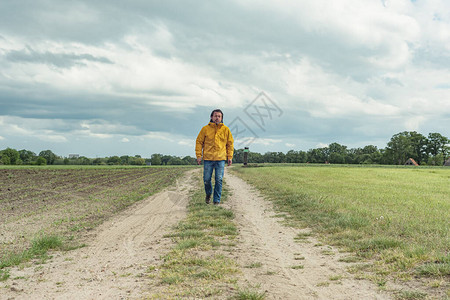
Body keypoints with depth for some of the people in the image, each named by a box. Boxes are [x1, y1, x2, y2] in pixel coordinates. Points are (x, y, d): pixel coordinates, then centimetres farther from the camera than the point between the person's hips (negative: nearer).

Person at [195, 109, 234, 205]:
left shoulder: (226, 129, 6)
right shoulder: (205, 129, 4)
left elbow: (230, 143, 11)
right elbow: (199, 142, 6)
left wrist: (230, 157, 5)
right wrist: (199, 155, -1)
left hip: (221, 158, 0)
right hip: (208, 158, 0)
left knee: (219, 180, -2)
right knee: (206, 179, 3)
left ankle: (217, 200, 8)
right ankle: (208, 194, 31)